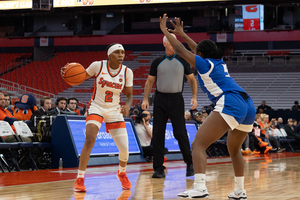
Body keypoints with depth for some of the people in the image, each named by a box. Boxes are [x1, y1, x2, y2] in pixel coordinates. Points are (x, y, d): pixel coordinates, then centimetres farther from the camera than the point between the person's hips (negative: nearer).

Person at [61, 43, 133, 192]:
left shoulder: (127, 72, -7)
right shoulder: (97, 66, -12)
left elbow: (129, 95, 2)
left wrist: (127, 106, -20)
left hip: (114, 111, 2)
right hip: (96, 108, -2)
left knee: (124, 148, -4)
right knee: (89, 140, -26)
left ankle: (122, 173, 30)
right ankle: (79, 179, -18)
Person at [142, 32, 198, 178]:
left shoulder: (182, 61, 5)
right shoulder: (157, 62, 6)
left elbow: (192, 79, 10)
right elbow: (149, 81, 11)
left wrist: (194, 97, 0)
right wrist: (145, 99, 1)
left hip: (176, 99, -1)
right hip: (160, 99, 1)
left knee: (180, 133, -7)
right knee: (158, 135, -2)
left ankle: (190, 163, 10)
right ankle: (159, 168, 3)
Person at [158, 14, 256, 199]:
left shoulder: (205, 64, 5)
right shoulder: (220, 62, 25)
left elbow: (181, 50, 9)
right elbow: (199, 49, 40)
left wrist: (165, 31, 20)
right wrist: (182, 34, 48)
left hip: (230, 105, -9)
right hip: (248, 107, 9)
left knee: (198, 144, -12)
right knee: (234, 149, 28)